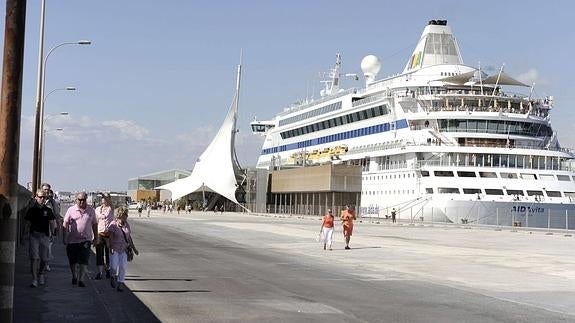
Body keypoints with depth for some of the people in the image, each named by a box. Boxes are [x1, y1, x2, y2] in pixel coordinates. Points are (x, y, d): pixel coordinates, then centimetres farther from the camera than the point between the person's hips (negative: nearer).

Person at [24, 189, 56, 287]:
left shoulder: (48, 210, 6)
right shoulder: (31, 210, 5)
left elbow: (52, 223, 10)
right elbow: (28, 223, 9)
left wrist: (51, 234, 4)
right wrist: (27, 234, 2)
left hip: (45, 236, 1)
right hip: (34, 235, -1)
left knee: (44, 258, 8)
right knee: (34, 258, -9)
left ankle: (41, 274, 34)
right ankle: (34, 279, -7)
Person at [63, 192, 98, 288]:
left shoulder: (91, 210, 7)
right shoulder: (71, 210, 2)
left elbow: (94, 224, 14)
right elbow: (65, 224, 3)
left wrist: (95, 238, 12)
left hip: (85, 240, 0)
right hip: (72, 240, 0)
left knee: (84, 261, -7)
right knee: (72, 261, 10)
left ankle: (81, 280, -1)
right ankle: (74, 277, 31)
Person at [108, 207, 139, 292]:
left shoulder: (127, 225, 8)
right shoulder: (113, 225, -8)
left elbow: (129, 238, 16)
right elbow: (111, 237, -10)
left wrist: (134, 248, 17)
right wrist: (111, 248, -19)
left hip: (124, 249, 4)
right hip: (115, 249, -4)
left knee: (123, 267, -4)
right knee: (114, 266, -6)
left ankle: (120, 283, 5)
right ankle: (113, 276, 25)